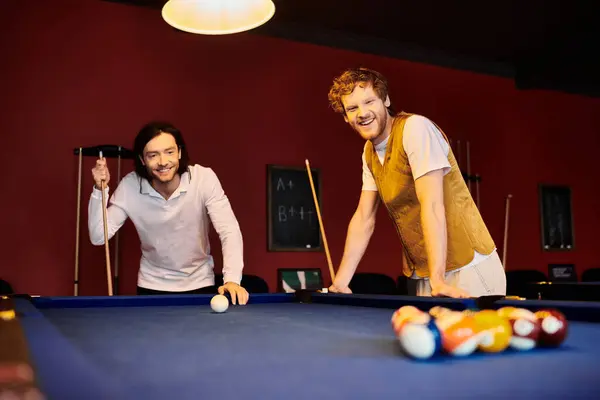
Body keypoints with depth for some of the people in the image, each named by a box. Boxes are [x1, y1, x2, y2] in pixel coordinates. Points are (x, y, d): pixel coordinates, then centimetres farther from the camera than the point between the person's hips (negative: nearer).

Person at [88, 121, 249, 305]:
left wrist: (232, 279, -41)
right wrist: (100, 189, -25)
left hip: (198, 283, -1)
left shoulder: (204, 178, -21)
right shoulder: (129, 186, -16)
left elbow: (229, 231, -26)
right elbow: (98, 237, -13)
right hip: (152, 286, 1)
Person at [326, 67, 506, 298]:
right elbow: (364, 218, 9)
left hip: (466, 268, -7)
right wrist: (340, 282, 4)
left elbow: (432, 204, -25)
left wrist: (437, 279, -30)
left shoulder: (415, 127, -17)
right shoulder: (369, 151, 8)